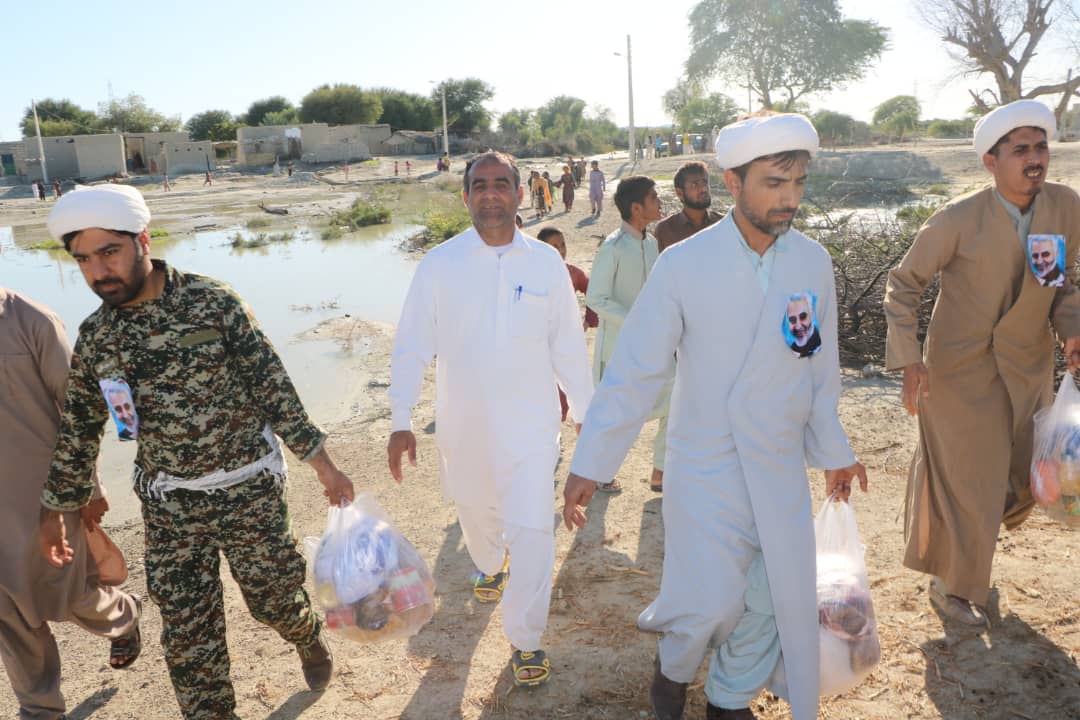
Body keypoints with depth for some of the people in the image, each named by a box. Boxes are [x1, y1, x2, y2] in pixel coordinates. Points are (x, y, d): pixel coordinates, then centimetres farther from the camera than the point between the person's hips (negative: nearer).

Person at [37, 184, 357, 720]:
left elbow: (273, 386, -10)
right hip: (169, 508, 3)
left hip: (249, 490, -2)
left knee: (273, 597, 13)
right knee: (187, 631, 8)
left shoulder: (213, 302, -12)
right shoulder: (94, 336, 0)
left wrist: (321, 463, -9)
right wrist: (55, 509, 17)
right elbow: (78, 430, 11)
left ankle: (309, 638, 48)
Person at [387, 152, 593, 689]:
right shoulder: (439, 264, -8)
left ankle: (525, 639, 17)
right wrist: (401, 422, -9)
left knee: (532, 531, -4)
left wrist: (587, 413, 7)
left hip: (530, 424, -1)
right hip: (463, 424, 1)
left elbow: (568, 346, 2)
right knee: (476, 514, 22)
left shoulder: (546, 263, -5)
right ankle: (489, 565, 57)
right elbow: (411, 346, -6)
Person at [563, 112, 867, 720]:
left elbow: (822, 368, 8)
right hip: (704, 465, -3)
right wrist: (589, 464, -11)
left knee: (774, 600, 10)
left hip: (782, 469, 4)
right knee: (713, 601, -4)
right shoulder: (683, 264, -14)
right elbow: (634, 371, -12)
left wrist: (833, 449, 15)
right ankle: (674, 665, 32)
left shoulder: (813, 262, -3)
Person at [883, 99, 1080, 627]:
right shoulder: (959, 220, -19)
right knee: (967, 486, 5)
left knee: (1021, 480, 17)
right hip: (960, 370, -5)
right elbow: (903, 284, -11)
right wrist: (909, 360, -20)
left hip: (1027, 369, 5)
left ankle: (962, 536, 51)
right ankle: (951, 585, 30)